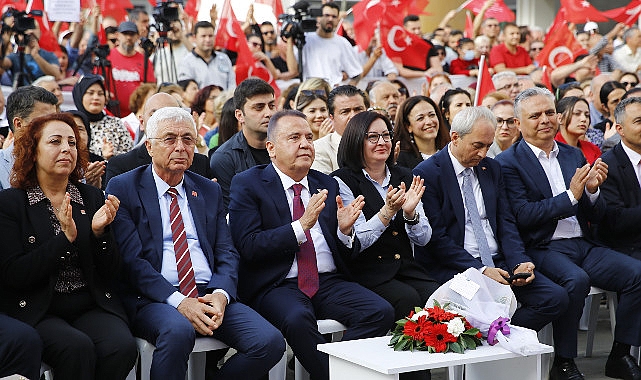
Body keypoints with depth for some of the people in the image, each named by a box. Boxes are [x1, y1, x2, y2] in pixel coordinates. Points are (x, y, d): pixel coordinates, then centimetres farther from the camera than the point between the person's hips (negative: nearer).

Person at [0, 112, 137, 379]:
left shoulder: (93, 198, 10)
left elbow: (111, 274, 7)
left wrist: (99, 232, -12)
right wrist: (65, 237, -17)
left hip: (92, 306, 3)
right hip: (37, 311, -3)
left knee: (121, 346, -27)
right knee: (77, 347, -33)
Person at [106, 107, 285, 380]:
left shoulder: (210, 191, 18)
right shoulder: (123, 188, 4)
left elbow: (227, 253, 12)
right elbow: (130, 258, -7)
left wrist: (220, 294, -10)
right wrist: (177, 301, -19)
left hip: (211, 297, 5)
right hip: (154, 298, -4)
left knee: (270, 342, -20)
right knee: (178, 330, -38)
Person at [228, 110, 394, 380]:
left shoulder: (327, 185, 16)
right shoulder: (247, 185, 2)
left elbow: (348, 254, 17)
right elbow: (248, 247, -11)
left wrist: (345, 230, -6)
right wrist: (302, 225, -20)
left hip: (329, 282, 5)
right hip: (277, 285, -4)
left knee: (381, 312, -21)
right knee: (297, 318, -36)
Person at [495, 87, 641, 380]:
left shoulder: (574, 156, 16)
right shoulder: (509, 163, -2)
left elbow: (595, 217, 15)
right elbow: (523, 216, -14)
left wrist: (592, 190, -7)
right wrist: (570, 196, -17)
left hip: (583, 245, 6)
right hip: (542, 248, -6)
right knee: (576, 279, -34)